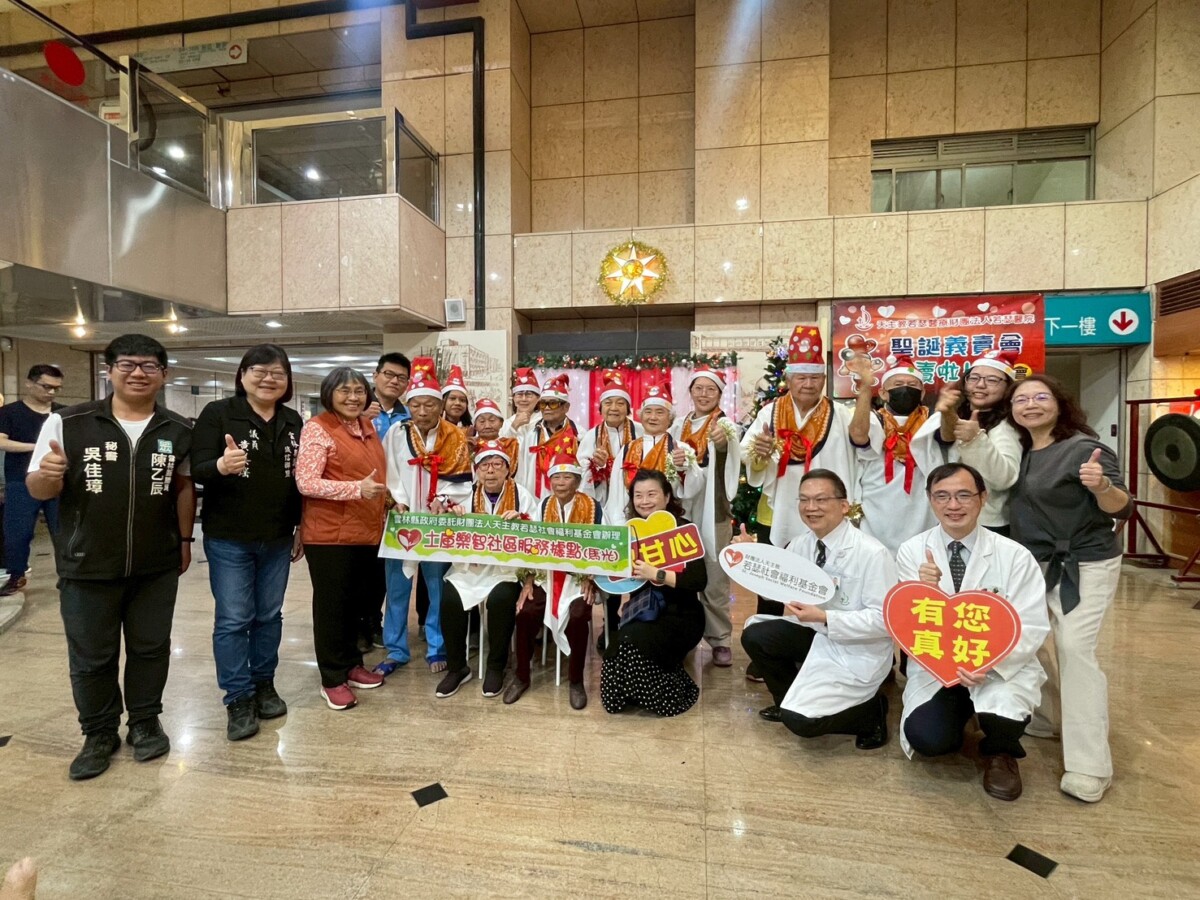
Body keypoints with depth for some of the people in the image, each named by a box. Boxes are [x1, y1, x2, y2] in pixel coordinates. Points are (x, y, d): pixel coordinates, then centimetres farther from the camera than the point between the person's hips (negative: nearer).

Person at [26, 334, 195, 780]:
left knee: (150, 647, 14)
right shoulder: (66, 423, -6)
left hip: (157, 567, 1)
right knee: (90, 656, 12)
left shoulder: (178, 430, 0)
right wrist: (48, 475, -24)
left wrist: (185, 539, 10)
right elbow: (36, 490, -1)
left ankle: (145, 722, 33)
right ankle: (99, 734, 31)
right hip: (87, 566, -1)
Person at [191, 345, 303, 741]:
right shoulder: (217, 413, -8)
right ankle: (238, 699, 16)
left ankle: (264, 684, 30)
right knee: (233, 620, 3)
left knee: (269, 616, 15)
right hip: (228, 539, -4)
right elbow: (197, 470, -15)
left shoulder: (293, 421, 5)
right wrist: (221, 466, -38)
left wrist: (301, 526, 10)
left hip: (277, 539, 4)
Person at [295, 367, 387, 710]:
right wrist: (357, 489, -24)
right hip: (329, 534, -7)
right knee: (331, 605, 5)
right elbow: (305, 483, -18)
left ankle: (351, 663, 33)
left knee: (357, 601, 17)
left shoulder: (368, 427, 12)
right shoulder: (317, 429, -10)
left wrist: (388, 499, 13)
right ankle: (332, 679, 18)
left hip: (367, 531, 7)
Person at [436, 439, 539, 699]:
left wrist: (521, 520, -18)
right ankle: (457, 667, -1)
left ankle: (496, 667, -6)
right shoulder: (467, 495, 10)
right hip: (470, 566, 3)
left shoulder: (522, 495, 2)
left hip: (508, 567, -3)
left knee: (500, 599, -31)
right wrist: (453, 515, -7)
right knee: (450, 598, -23)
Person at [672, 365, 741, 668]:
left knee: (715, 578, 0)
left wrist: (723, 440, -51)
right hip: (681, 507, 4)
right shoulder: (679, 425, 11)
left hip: (713, 509, -4)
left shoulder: (725, 424, -4)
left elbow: (732, 451, -27)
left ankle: (720, 639, 12)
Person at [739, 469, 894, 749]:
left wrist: (824, 618, -31)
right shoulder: (802, 543, -3)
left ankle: (872, 710, 11)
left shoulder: (872, 553, -24)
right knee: (755, 636, -3)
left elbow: (884, 620, -23)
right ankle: (790, 701, 19)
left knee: (800, 719, -17)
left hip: (856, 652, -7)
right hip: (817, 633, 7)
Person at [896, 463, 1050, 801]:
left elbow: (1032, 628, -10)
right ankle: (960, 716, 19)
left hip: (1000, 666, 0)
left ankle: (1000, 754, 8)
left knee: (1004, 712, -32)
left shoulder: (1015, 556, -9)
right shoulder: (911, 552, -6)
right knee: (926, 738, -21)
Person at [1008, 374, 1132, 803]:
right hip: (1033, 564, 7)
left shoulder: (1084, 447, -15)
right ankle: (1042, 718, 35)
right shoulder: (1019, 450, 3)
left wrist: (1102, 485, -42)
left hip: (1084, 566, -7)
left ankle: (1090, 767, -2)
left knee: (1074, 649, -12)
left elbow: (1122, 509, -18)